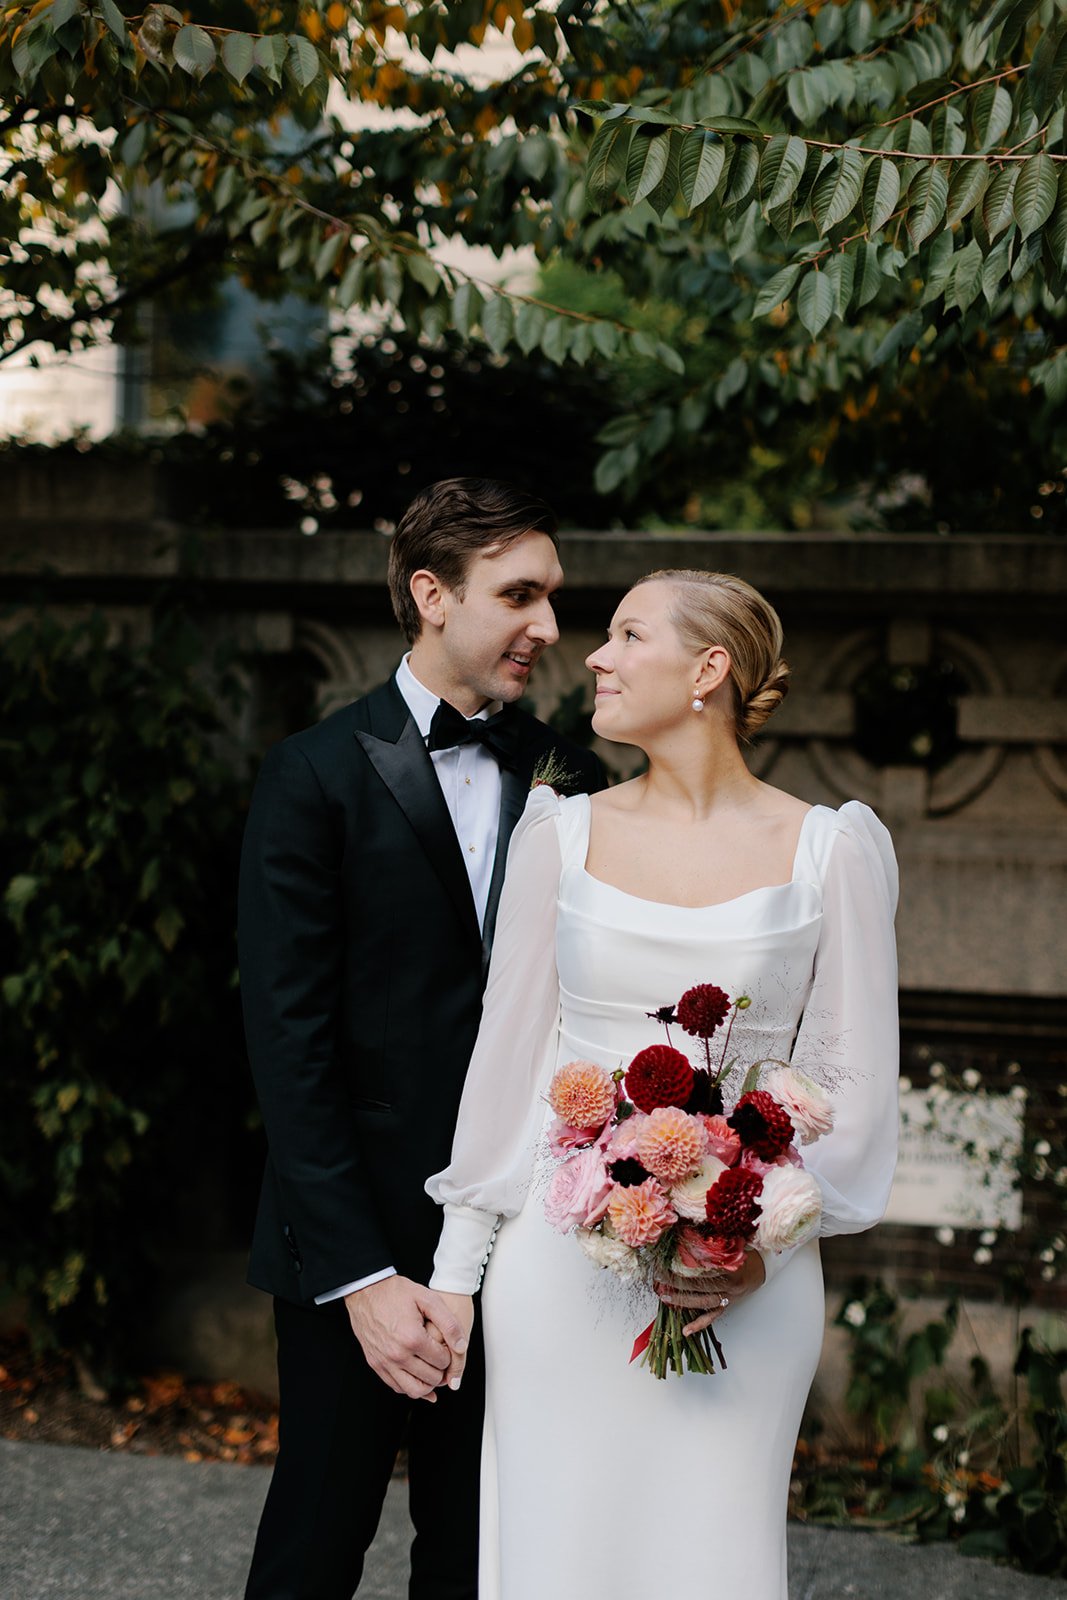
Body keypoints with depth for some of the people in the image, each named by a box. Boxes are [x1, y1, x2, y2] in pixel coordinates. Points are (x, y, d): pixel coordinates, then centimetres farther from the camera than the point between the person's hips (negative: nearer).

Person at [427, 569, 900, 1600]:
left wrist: (765, 1245, -11)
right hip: (561, 1268, 1)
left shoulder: (827, 850, -1)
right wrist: (456, 1265, 6)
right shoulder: (563, 834, 4)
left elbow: (854, 1079, 1)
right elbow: (507, 1051, 7)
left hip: (744, 1283, -1)